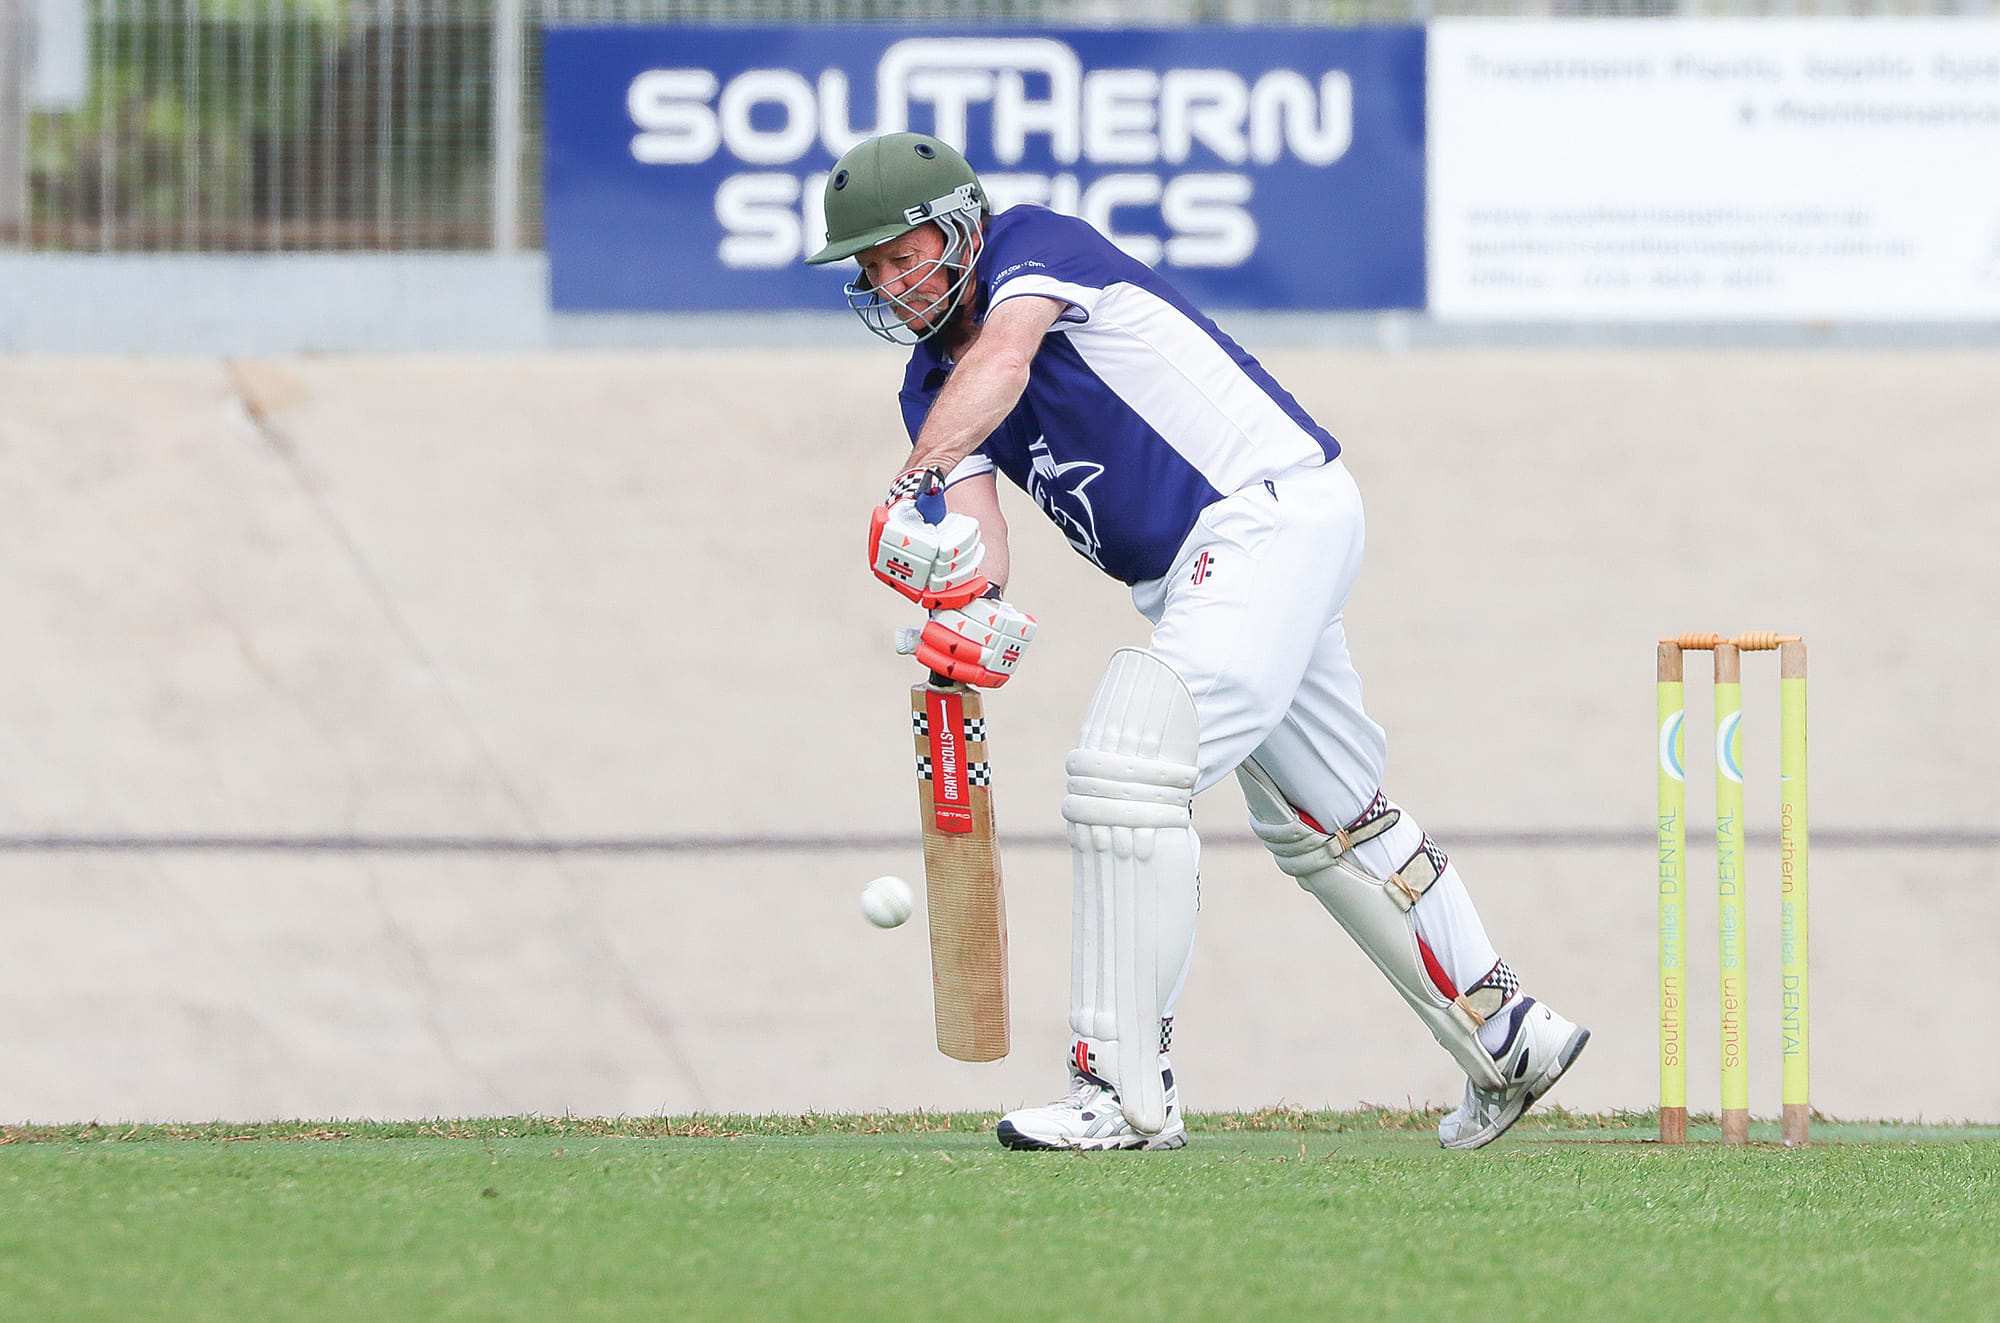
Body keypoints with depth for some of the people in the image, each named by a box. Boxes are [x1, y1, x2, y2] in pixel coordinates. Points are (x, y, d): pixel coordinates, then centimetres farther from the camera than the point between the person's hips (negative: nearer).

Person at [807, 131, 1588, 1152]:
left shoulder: (1033, 245, -9)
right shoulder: (932, 386, 11)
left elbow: (1002, 358, -32)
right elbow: (975, 520, -7)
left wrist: (916, 482, -49)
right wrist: (971, 606, -31)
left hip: (1273, 506, -10)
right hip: (1193, 575, 10)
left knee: (1126, 764, -22)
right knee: (1324, 819, 20)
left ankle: (1126, 1093, -24)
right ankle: (1507, 1041, 34)